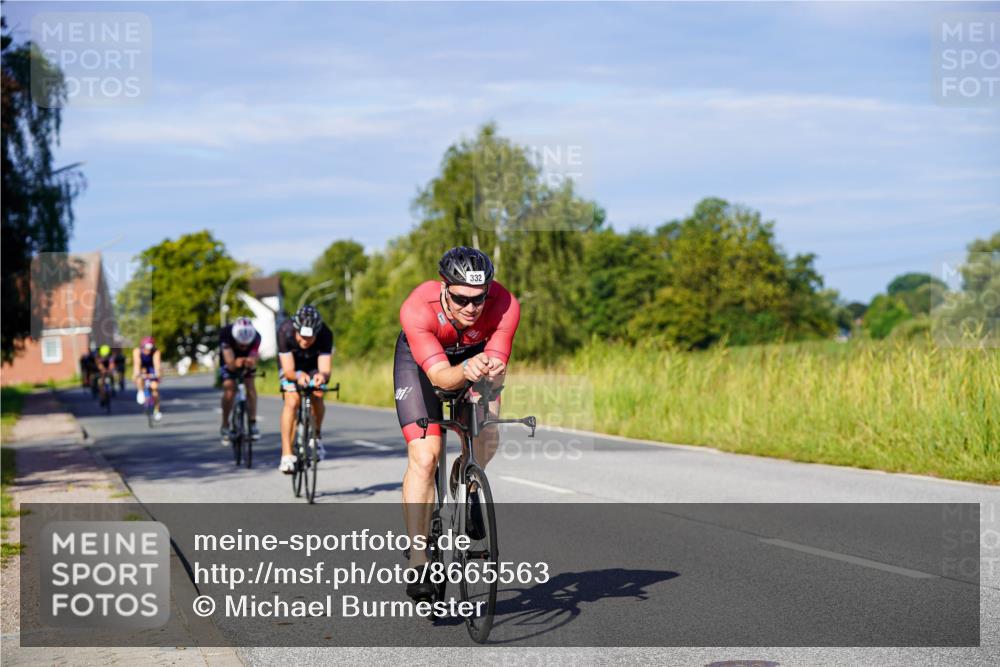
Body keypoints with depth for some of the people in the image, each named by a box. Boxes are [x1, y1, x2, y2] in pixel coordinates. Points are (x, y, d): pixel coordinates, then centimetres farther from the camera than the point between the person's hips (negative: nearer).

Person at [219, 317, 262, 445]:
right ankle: (225, 426, -4)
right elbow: (230, 364, -42)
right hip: (230, 362, -1)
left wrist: (250, 362, -62)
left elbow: (253, 363, -39)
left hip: (247, 361, 1)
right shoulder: (225, 334, -38)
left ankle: (253, 423, -11)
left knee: (250, 386, -18)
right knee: (229, 388, -18)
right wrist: (235, 363, -65)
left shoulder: (255, 337, -34)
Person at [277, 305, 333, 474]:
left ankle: (317, 436, 11)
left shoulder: (325, 335, -35)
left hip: (314, 366, 1)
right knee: (292, 401, -21)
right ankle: (286, 455, -21)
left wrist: (322, 376, -64)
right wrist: (298, 376, -57)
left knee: (317, 398, -19)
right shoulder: (285, 331, -36)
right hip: (292, 364, -1)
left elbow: (325, 369, -41)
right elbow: (288, 370, -35)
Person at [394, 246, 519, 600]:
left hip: (475, 354, 3)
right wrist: (466, 371, -62)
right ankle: (418, 561, -13)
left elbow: (496, 366, -30)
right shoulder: (417, 308, -38)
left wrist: (491, 373, -52)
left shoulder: (505, 305, -33)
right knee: (424, 458, -16)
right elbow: (440, 376, -43)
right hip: (419, 360, -3)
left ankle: (464, 480, 17)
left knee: (487, 441, -17)